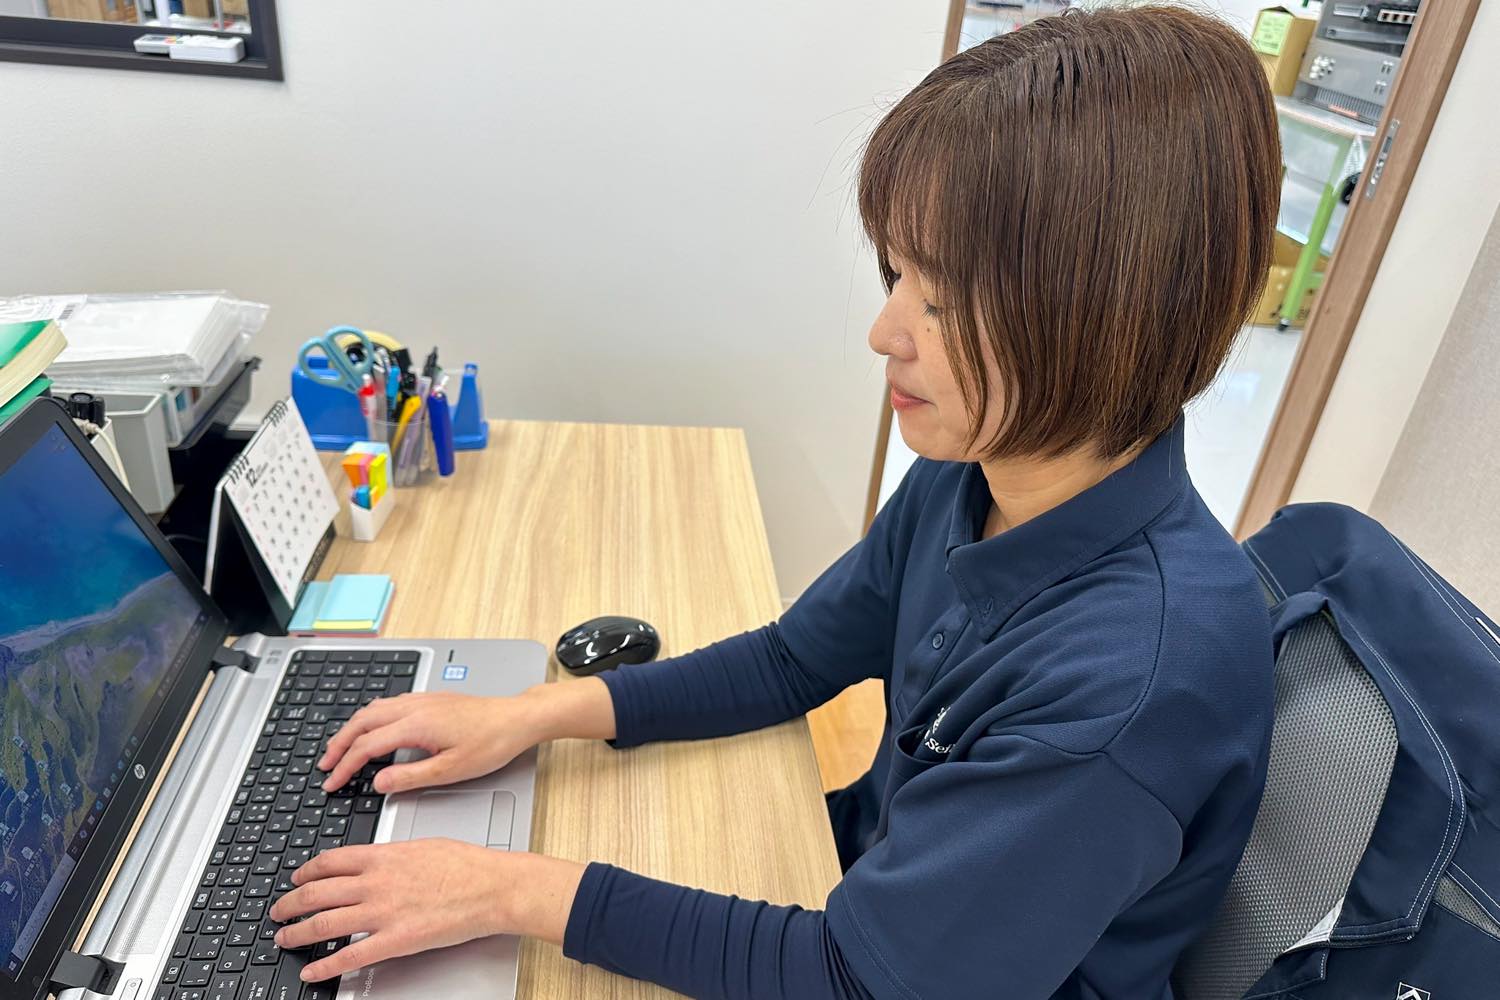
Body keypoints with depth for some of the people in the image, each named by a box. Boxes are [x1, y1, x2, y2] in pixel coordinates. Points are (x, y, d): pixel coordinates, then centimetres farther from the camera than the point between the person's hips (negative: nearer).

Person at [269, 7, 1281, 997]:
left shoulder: (1148, 666, -36)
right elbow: (793, 660, -1)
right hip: (873, 873, 5)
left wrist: (521, 892, -25)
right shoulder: (964, 476, -12)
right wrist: (531, 716, -10)